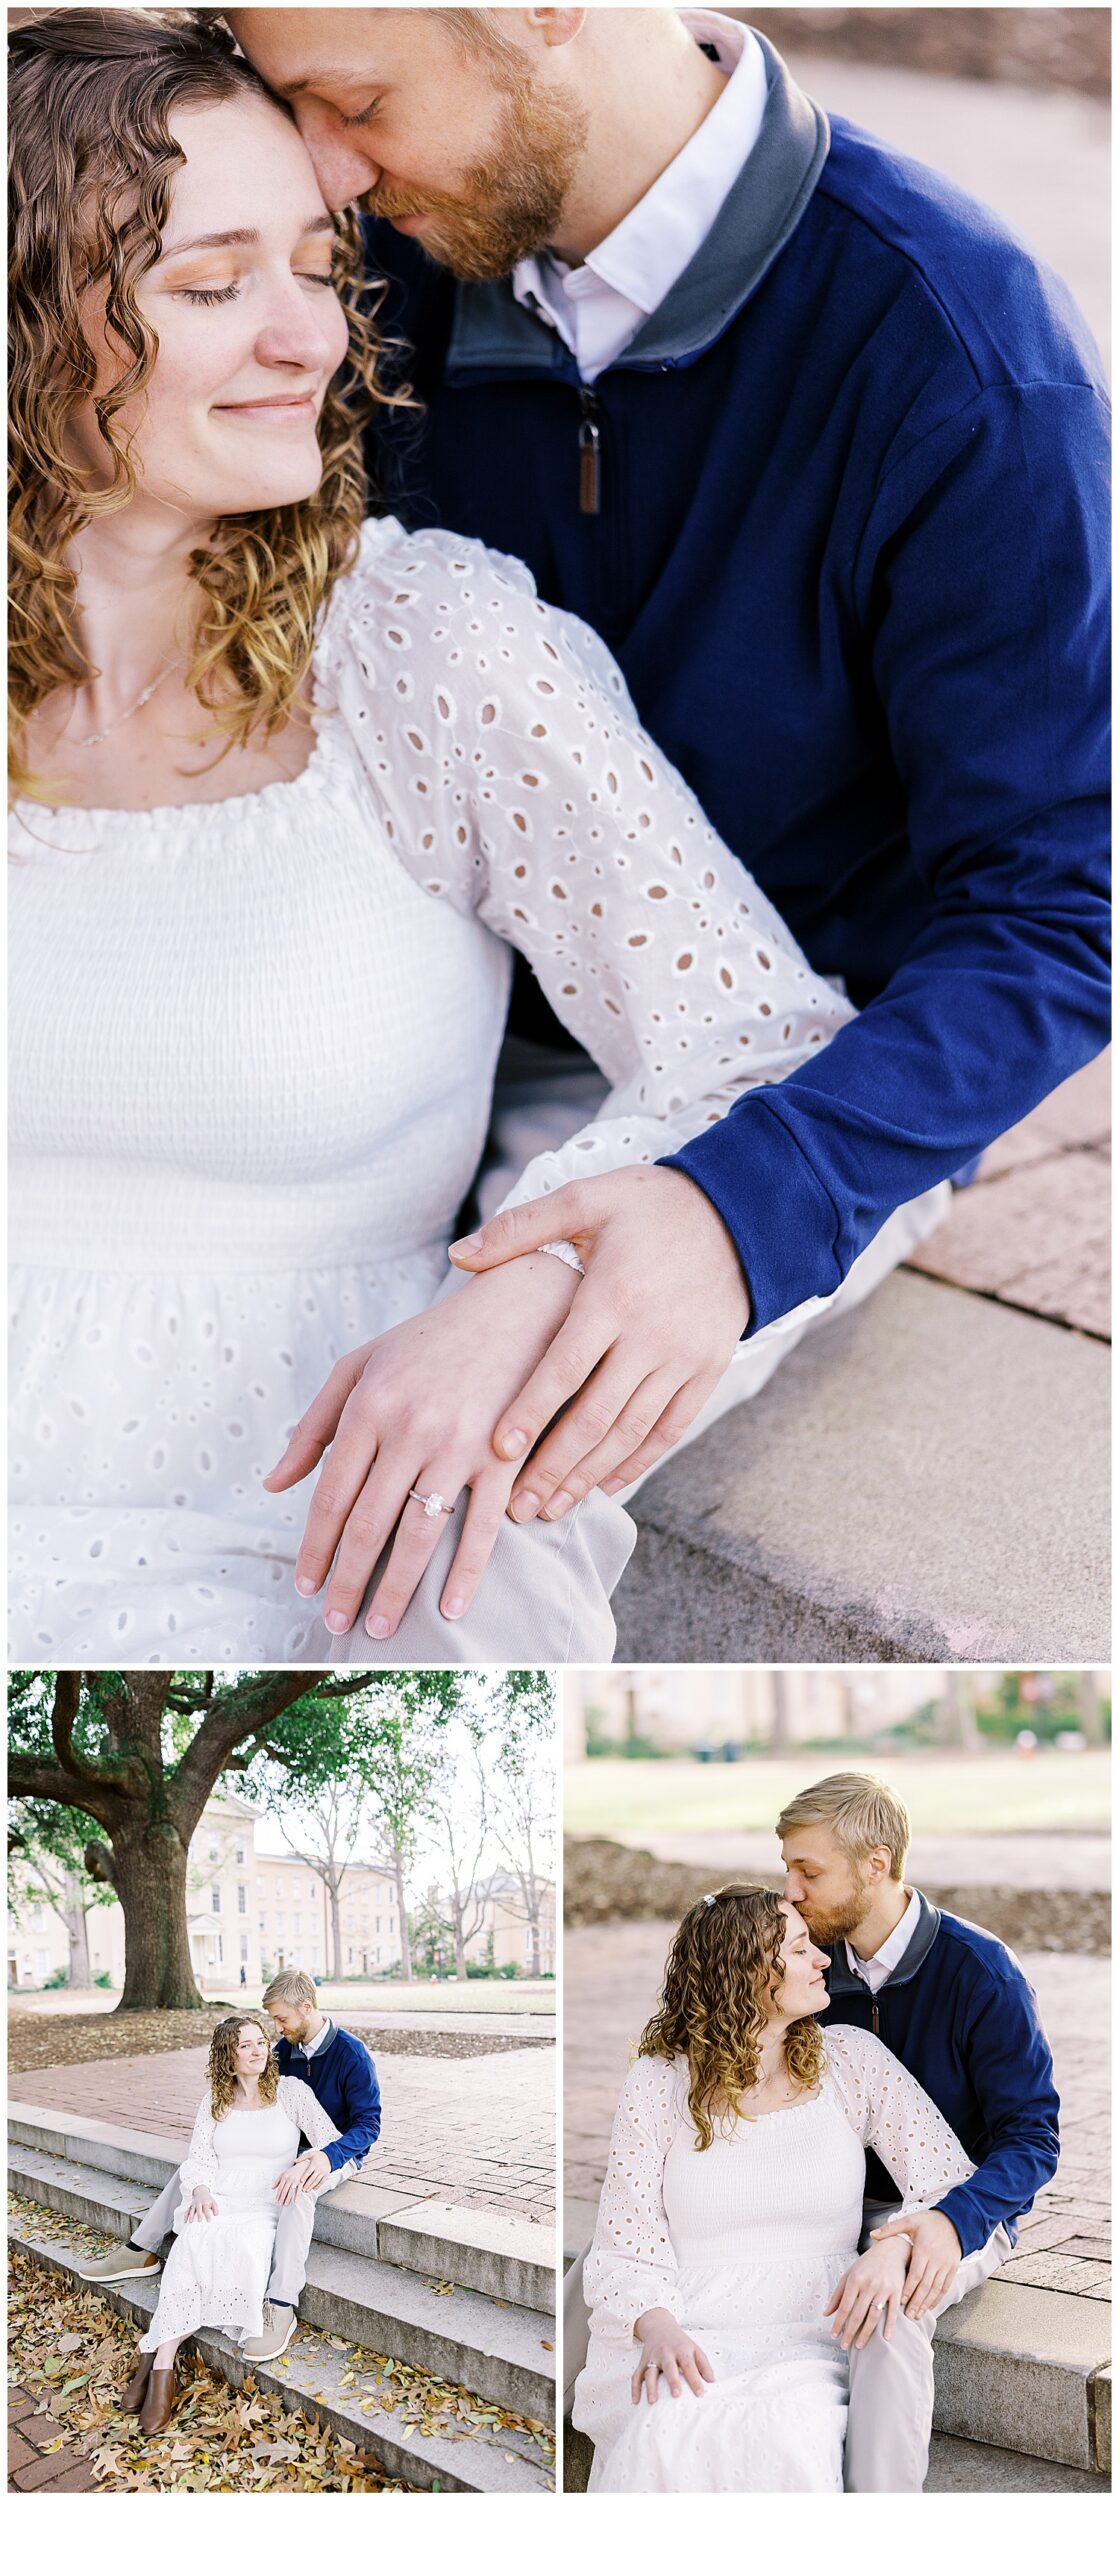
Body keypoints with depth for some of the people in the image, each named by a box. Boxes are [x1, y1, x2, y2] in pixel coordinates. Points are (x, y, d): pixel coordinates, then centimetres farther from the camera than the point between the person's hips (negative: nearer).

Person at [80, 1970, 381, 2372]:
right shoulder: (286, 2048, 2)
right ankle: (141, 2250, 8)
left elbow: (368, 2124, -21)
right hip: (287, 2148, 8)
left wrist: (325, 2158, -38)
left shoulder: (351, 2054, -19)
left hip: (337, 2153, -8)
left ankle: (280, 2307, -47)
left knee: (297, 2189, -42)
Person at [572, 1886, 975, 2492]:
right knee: (667, 2437, -36)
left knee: (786, 2441, -35)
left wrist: (895, 2248, -18)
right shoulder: (659, 2082, 4)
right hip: (685, 2341, -1)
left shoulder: (850, 2061, 9)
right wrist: (657, 2328, -22)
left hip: (810, 2346, 1)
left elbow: (953, 2181, 4)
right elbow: (624, 2248, 0)